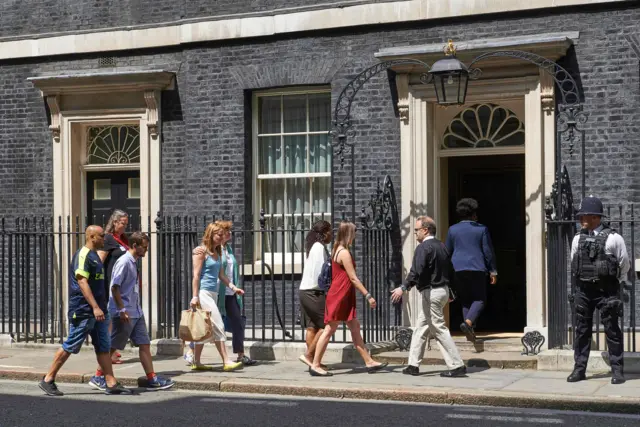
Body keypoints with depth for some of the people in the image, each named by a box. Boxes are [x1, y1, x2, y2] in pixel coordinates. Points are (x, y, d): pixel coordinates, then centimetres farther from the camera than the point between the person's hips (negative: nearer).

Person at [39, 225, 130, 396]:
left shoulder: (94, 255, 16)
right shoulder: (83, 255, -13)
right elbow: (82, 282, -22)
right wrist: (95, 307, -26)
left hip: (95, 311, 10)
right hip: (83, 311, -10)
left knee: (103, 347, 6)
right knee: (70, 346, -3)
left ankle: (111, 384, 6)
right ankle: (48, 380, 7)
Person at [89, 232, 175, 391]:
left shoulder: (134, 262, 13)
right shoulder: (124, 262, -15)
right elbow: (115, 287, -19)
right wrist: (122, 310, -21)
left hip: (136, 312, 9)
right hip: (124, 314, -9)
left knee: (144, 344, 5)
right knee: (113, 346, 0)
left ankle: (152, 379, 6)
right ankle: (98, 378, 11)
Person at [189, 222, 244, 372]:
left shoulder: (217, 253, 15)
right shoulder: (201, 251, -8)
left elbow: (221, 275, 16)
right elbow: (196, 275, -12)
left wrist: (233, 287, 4)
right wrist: (195, 296, -16)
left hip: (213, 293, 8)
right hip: (203, 292, -8)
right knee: (218, 326, -11)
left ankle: (196, 362, 16)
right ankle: (226, 362, -12)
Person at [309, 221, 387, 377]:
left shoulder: (337, 250, 12)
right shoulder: (344, 252, -16)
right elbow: (353, 278, -18)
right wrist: (368, 295, -16)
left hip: (344, 298, 10)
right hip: (339, 297, -10)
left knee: (355, 328, 10)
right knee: (329, 330, -5)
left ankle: (369, 362, 14)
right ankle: (315, 365, 1)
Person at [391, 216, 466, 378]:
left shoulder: (423, 247, -15)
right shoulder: (441, 246, 13)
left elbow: (416, 272, -26)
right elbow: (449, 270, 19)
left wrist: (403, 288, -25)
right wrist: (449, 291, 28)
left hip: (430, 292, -10)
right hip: (442, 290, 10)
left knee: (439, 330, -6)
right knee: (421, 328, 15)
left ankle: (457, 366, -6)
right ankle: (413, 365, 18)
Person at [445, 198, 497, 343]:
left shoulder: (453, 229, 9)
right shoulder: (481, 229, 2)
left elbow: (447, 251, 11)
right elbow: (488, 251, 0)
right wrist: (493, 271, 5)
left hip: (458, 269, 3)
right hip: (477, 269, -3)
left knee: (465, 300, 11)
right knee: (479, 299, 2)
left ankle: (470, 331, 4)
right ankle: (468, 323, -23)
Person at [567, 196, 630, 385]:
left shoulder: (613, 238, -9)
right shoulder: (578, 239, 5)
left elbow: (624, 263, 2)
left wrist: (618, 283, 11)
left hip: (606, 291, -4)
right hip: (583, 290, 4)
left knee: (612, 330, 1)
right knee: (582, 330, 7)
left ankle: (617, 370, 8)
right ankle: (579, 369, 14)